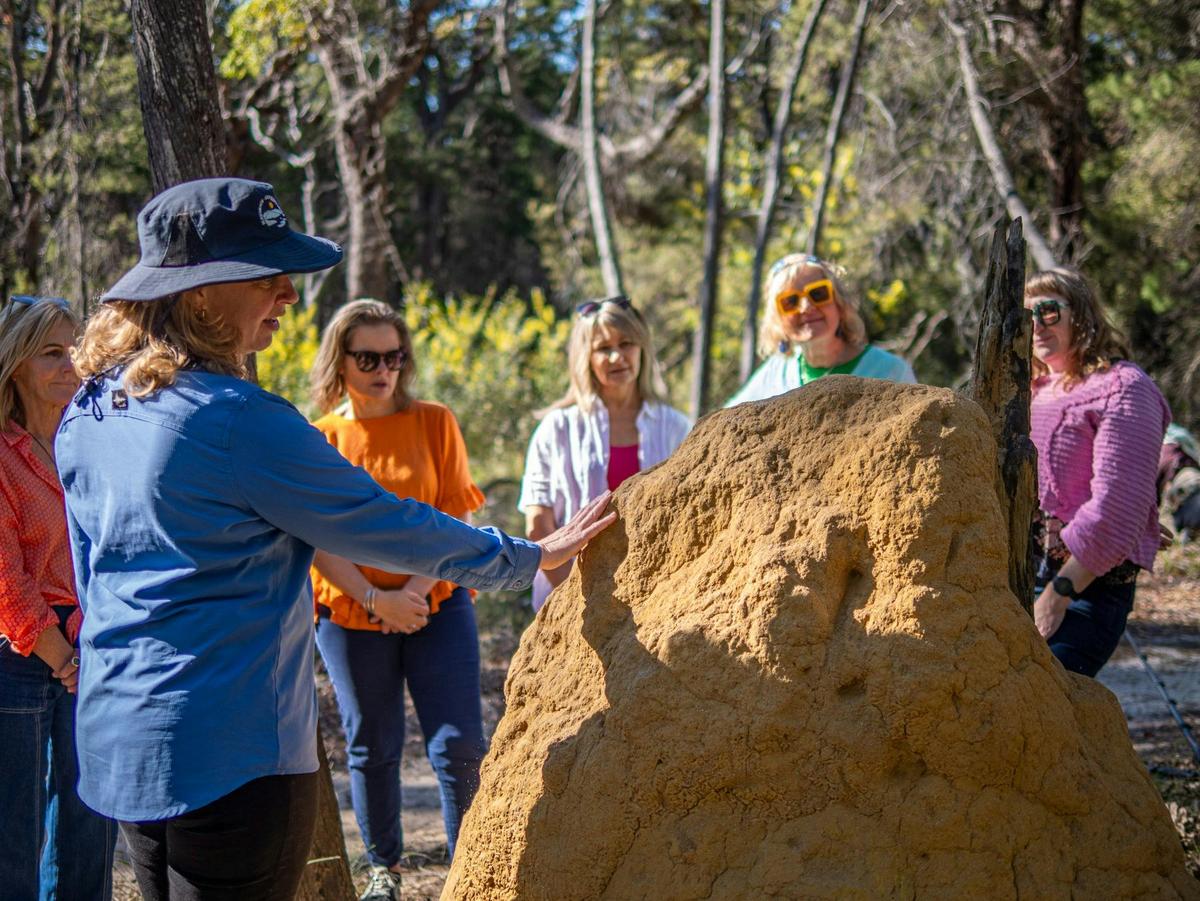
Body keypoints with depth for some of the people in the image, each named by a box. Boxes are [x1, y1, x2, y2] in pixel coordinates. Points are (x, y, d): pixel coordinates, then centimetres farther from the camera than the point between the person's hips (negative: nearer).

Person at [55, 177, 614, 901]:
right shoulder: (236, 419, -18)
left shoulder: (87, 414, 7)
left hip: (116, 743, 9)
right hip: (230, 753, -9)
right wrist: (530, 558, 4)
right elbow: (380, 525, -10)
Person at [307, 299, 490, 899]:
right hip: (350, 615, 1)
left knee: (459, 746, -7)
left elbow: (456, 519, -3)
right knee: (372, 748, 10)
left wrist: (418, 589, -15)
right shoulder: (318, 439, -1)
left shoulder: (434, 423, -1)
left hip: (437, 606, 0)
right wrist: (375, 598, -15)